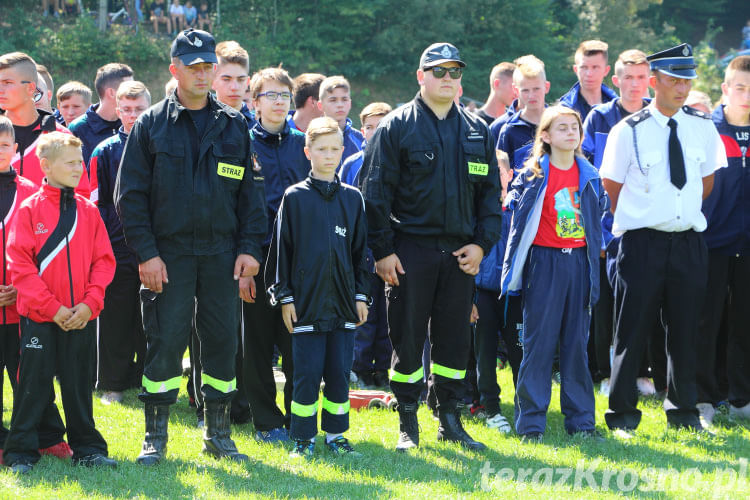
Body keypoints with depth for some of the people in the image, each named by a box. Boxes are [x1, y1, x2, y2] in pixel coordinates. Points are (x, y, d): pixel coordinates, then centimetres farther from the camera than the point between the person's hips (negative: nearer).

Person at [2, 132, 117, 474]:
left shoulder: (87, 210, 6)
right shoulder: (30, 209, -5)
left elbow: (104, 260, 6)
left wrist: (90, 303, -7)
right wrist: (52, 307, -14)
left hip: (81, 316, 3)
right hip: (39, 317, -3)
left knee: (79, 383, 10)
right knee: (33, 384, 2)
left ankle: (87, 448, 19)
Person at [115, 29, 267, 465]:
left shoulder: (234, 127, 10)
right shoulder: (151, 126, 2)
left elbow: (251, 192, 11)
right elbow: (130, 194, -1)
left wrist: (250, 248, 1)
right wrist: (146, 252, -9)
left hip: (222, 254, 3)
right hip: (168, 254, -2)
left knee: (223, 342, 4)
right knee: (165, 343, -5)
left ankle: (218, 435, 15)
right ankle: (156, 437, 5)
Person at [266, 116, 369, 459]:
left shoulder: (352, 198, 10)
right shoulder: (295, 197, 1)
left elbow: (360, 250, 14)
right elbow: (281, 248, 1)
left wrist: (361, 295, 9)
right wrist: (284, 296, -3)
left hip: (343, 301, 3)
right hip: (307, 301, -3)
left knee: (339, 372, 5)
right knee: (307, 372, -3)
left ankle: (336, 434, 16)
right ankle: (303, 439, 6)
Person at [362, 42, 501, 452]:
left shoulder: (477, 132, 12)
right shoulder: (396, 127, -1)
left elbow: (490, 192, 14)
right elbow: (376, 192, -4)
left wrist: (482, 243, 2)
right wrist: (381, 250, -10)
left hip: (460, 252, 4)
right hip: (410, 247, -4)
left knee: (455, 340, 7)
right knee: (407, 340, 0)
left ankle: (450, 421, 17)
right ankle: (407, 424, 9)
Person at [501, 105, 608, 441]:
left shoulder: (589, 175, 9)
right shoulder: (534, 174, -3)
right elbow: (518, 216, -1)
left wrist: (593, 266, 16)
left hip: (579, 262, 4)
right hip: (544, 262, -4)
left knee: (576, 341, 7)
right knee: (539, 341, -3)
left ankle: (580, 419, 12)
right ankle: (530, 422, 2)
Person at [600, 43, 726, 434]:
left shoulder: (702, 127, 5)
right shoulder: (628, 131, -6)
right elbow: (611, 189, 1)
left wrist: (685, 213, 13)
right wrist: (638, 218, 6)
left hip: (688, 241, 4)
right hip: (643, 242, -4)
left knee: (685, 329, 9)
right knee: (632, 329, 0)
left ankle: (683, 412, 20)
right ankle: (622, 414, 9)